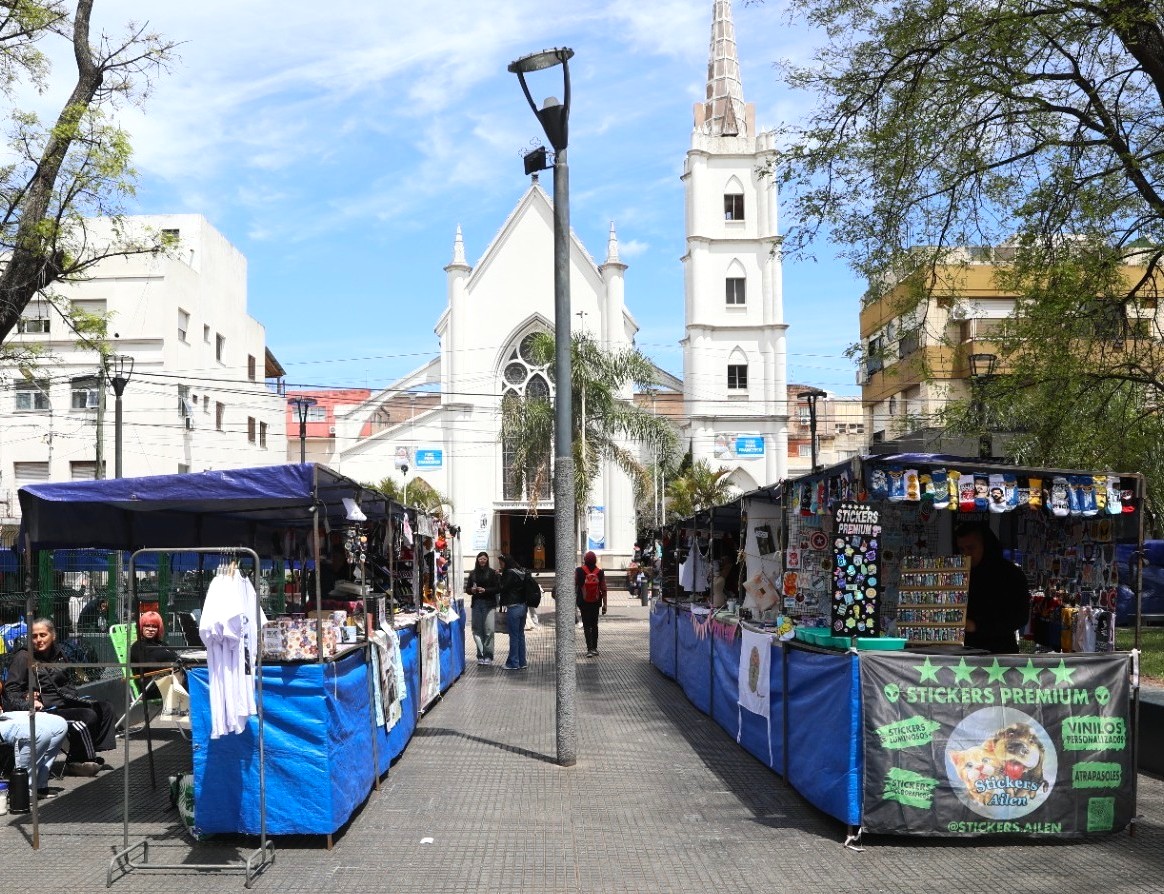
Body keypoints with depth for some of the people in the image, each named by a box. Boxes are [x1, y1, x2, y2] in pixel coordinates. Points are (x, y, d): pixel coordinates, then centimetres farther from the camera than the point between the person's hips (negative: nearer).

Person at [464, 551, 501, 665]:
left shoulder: (492, 573, 1)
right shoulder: (473, 573, 12)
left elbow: (498, 588, -2)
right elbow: (467, 588, 16)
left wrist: (485, 590, -13)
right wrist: (472, 590, -5)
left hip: (489, 604, -3)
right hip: (476, 603, 3)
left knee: (489, 630, -8)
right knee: (477, 630, 2)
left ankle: (488, 656, -3)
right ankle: (480, 655, 9)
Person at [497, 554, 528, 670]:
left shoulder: (510, 573, -15)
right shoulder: (520, 572, 9)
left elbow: (504, 588, -13)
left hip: (513, 608, -8)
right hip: (522, 606, 8)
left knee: (514, 636, -2)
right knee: (521, 635, 13)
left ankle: (513, 663, 3)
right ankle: (522, 662, 17)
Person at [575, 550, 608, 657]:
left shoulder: (579, 571, -10)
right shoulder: (600, 572, -5)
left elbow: (574, 586, -3)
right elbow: (604, 590, -3)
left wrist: (574, 600, 9)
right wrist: (604, 604, 4)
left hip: (583, 602, -2)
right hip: (596, 602, 2)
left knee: (587, 625, 1)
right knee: (594, 625, 16)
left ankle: (590, 649, -10)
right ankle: (594, 648, 19)